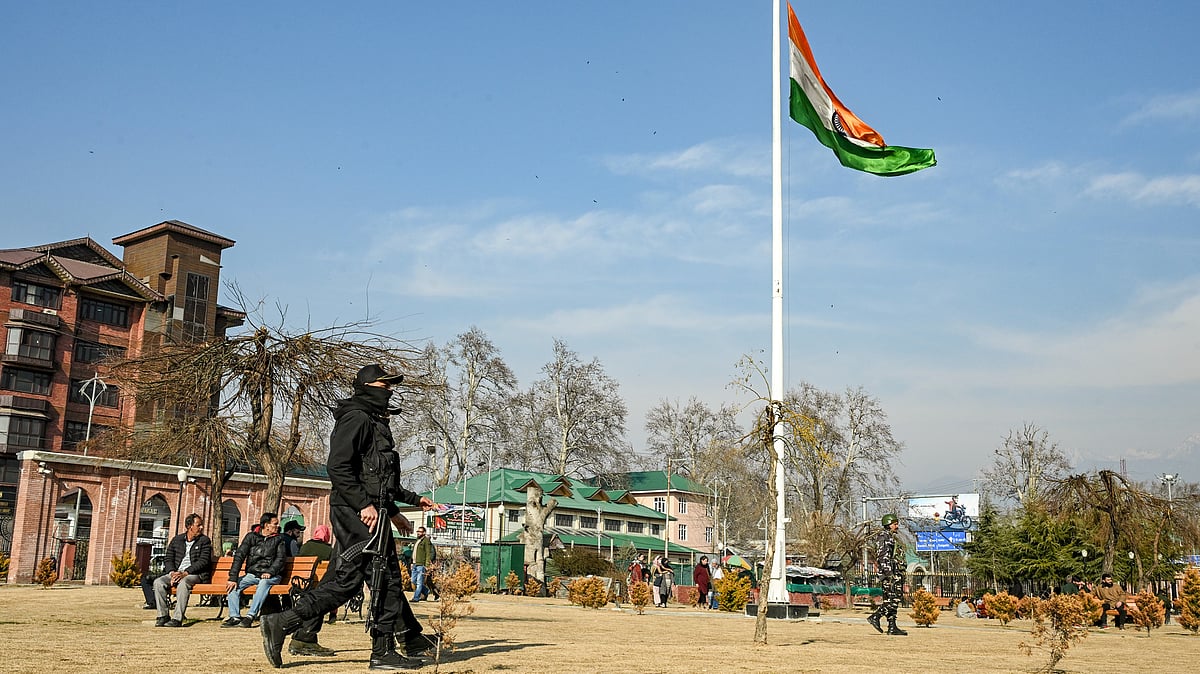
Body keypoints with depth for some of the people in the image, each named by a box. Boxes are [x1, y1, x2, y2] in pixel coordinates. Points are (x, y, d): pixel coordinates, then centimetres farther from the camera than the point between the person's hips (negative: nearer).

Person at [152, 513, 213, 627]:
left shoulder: (204, 540, 3)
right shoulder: (176, 540, 15)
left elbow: (203, 561, -7)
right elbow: (168, 559, 11)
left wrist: (185, 573, -17)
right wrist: (173, 572, -10)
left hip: (195, 574, -4)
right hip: (176, 573, 4)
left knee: (183, 582, -37)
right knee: (158, 582, -23)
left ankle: (178, 619, -38)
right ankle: (163, 616, -20)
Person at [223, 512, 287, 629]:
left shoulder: (279, 539, 7)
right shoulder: (251, 537, 6)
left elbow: (281, 558, -2)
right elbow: (239, 556, -2)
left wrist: (270, 572, -21)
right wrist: (233, 578, -14)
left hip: (270, 576, -2)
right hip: (252, 574, 2)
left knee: (264, 582, -35)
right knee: (233, 585, -21)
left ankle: (250, 616, -39)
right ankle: (235, 617, -21)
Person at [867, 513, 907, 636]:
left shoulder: (893, 538, 23)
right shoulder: (883, 536, -8)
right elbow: (882, 556, -17)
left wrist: (901, 575, 24)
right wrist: (888, 572, -24)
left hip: (897, 572, 10)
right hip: (890, 571, -10)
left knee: (894, 600, 6)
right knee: (893, 599, -14)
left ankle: (892, 628, 5)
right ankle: (875, 617, -9)